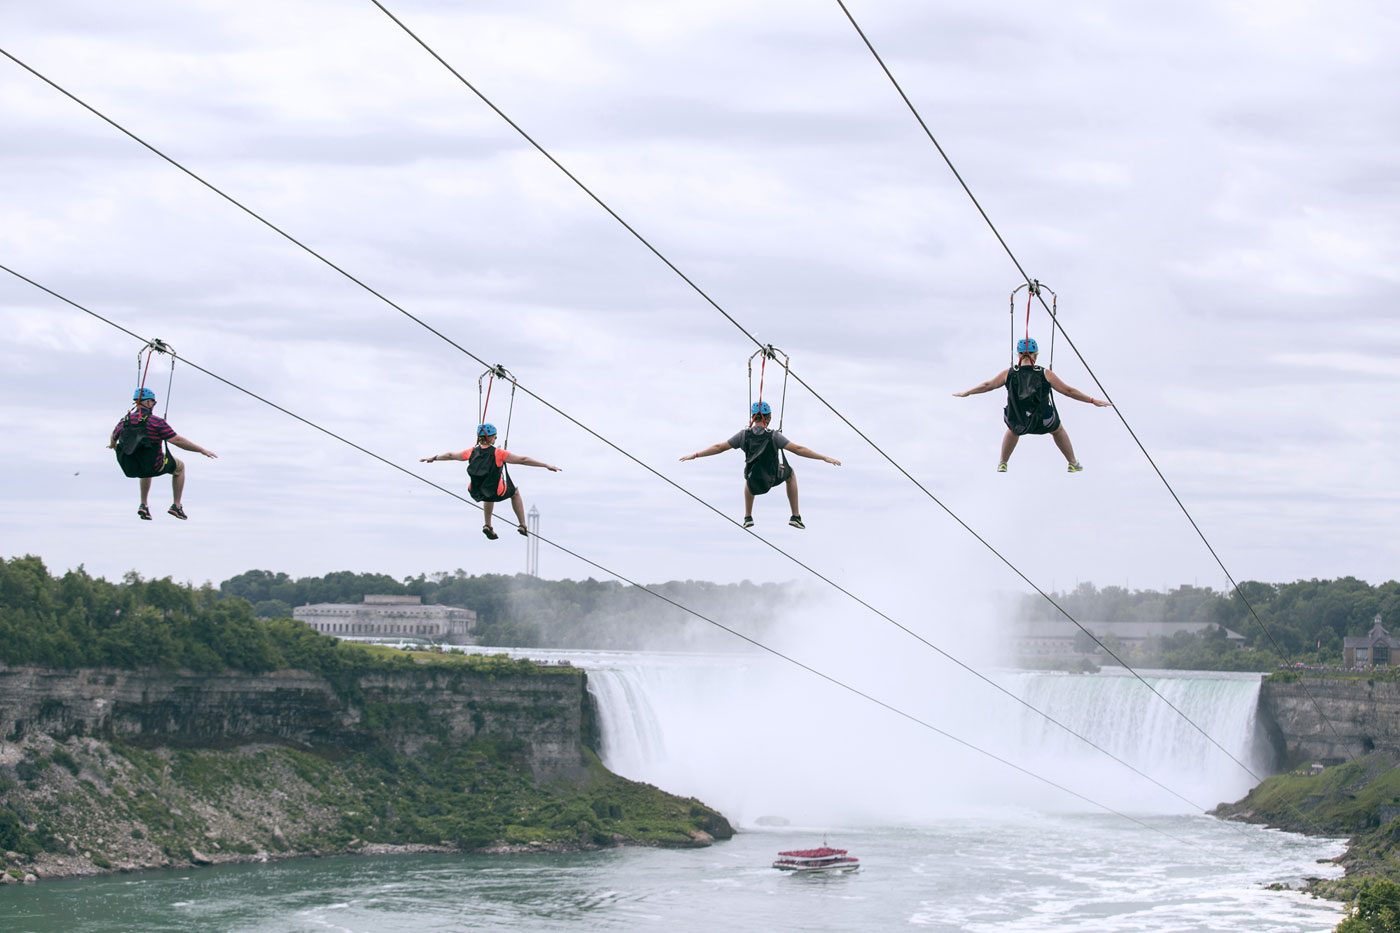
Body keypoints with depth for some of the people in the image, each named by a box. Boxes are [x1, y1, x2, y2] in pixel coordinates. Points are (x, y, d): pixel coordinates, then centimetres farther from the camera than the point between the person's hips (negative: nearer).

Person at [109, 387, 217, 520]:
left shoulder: (123, 422, -2)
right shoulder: (156, 422, -18)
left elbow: (113, 437, 19)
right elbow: (177, 440, -19)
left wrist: (112, 445, 45)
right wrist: (202, 450, -10)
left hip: (131, 467, 5)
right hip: (154, 466, -5)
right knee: (179, 467, 24)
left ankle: (143, 505, 33)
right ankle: (176, 506, 24)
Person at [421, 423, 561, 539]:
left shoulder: (472, 453, -9)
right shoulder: (498, 453, -21)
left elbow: (450, 455, 7)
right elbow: (523, 460, -18)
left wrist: (433, 458, 25)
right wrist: (547, 466, -14)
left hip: (476, 492, 4)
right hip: (497, 493, -4)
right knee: (515, 492, 29)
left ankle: (488, 526, 40)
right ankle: (523, 526, 32)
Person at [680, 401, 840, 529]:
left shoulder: (744, 435, -12)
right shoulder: (773, 436, -19)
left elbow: (719, 447, -6)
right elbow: (798, 449, -21)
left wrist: (695, 455, 6)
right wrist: (824, 457, -17)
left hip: (754, 483, 2)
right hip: (773, 478, -2)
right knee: (790, 473, 31)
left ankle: (748, 517, 38)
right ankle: (796, 517, 27)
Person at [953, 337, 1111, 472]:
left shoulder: (1009, 374, -9)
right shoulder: (1046, 375, -13)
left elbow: (987, 385, 4)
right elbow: (1068, 391, -5)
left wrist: (965, 393, 20)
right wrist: (1092, 401, 7)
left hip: (1015, 421, 1)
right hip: (1044, 422, -1)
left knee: (1013, 429, 39)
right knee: (1058, 430, 34)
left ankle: (1002, 463, 50)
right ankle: (1073, 464, 45)